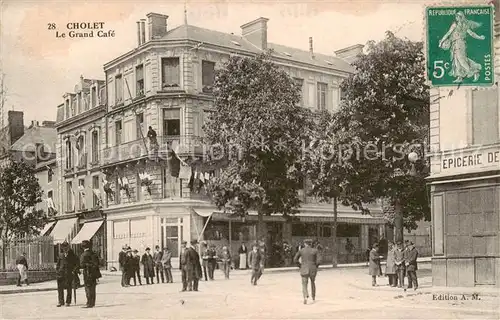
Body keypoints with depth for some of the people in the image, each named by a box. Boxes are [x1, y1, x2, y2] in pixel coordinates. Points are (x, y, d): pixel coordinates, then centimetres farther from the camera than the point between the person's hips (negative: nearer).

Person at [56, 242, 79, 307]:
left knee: (69, 288, 1)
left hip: (69, 274, -2)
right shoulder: (60, 255, 11)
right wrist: (57, 271, 7)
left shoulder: (72, 255, 3)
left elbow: (77, 264, 5)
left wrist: (74, 271, -5)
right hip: (61, 273, 2)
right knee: (60, 287, -2)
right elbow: (58, 264, 19)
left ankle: (68, 302, 9)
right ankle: (61, 302, 6)